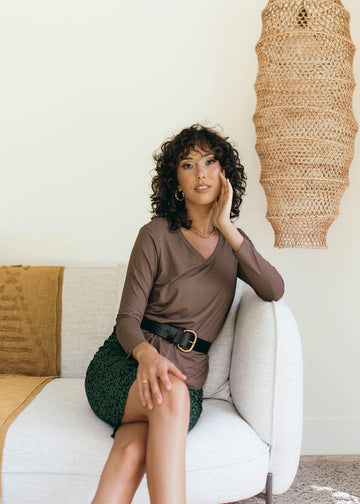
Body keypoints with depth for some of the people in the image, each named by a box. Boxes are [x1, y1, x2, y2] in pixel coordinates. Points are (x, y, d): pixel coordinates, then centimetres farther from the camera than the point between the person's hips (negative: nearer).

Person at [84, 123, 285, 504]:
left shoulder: (232, 242, 13)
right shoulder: (157, 234, -1)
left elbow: (274, 291, -6)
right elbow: (127, 320, -4)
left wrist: (226, 228, -12)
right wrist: (146, 354, -28)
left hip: (186, 379, 2)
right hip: (125, 363, -2)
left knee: (132, 451, -31)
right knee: (171, 394, -38)